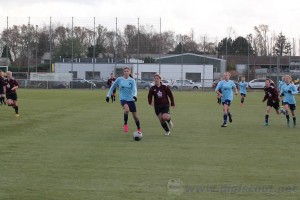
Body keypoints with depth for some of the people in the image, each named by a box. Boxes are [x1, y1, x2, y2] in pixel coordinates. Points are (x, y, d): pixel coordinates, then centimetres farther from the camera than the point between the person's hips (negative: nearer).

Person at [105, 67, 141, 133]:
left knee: (135, 116, 6)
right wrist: (108, 95, 10)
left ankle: (139, 129, 27)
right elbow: (112, 87, 11)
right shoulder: (119, 79, -1)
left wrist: (134, 96, -33)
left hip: (131, 99, 2)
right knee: (126, 109, -34)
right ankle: (125, 124, -16)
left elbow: (134, 89, -12)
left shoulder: (132, 80, -1)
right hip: (123, 99, -2)